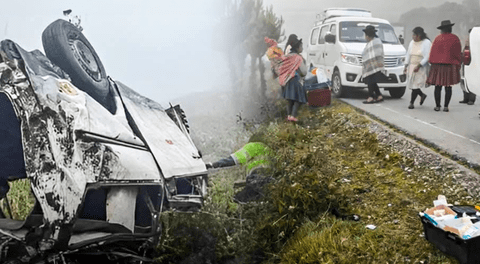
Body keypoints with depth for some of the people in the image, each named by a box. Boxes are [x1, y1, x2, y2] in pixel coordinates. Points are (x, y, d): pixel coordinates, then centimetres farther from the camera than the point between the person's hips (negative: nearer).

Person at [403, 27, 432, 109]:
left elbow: (427, 57, -14)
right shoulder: (412, 42, 11)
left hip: (421, 68, -6)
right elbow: (408, 54, 15)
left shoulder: (427, 43, -8)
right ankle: (422, 95, 32)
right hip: (411, 66, 6)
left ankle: (411, 103, -4)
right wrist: (406, 65, 6)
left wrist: (418, 66, -21)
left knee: (416, 85, -10)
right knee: (411, 84, 6)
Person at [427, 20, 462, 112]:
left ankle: (437, 106, 4)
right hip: (450, 65, -1)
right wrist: (458, 64, 10)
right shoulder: (455, 38, 1)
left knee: (438, 86, 4)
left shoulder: (437, 38, 4)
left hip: (438, 65, 1)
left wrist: (432, 64, 11)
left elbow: (432, 53, 4)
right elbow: (458, 53, 2)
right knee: (448, 86, 3)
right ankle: (446, 106, 2)